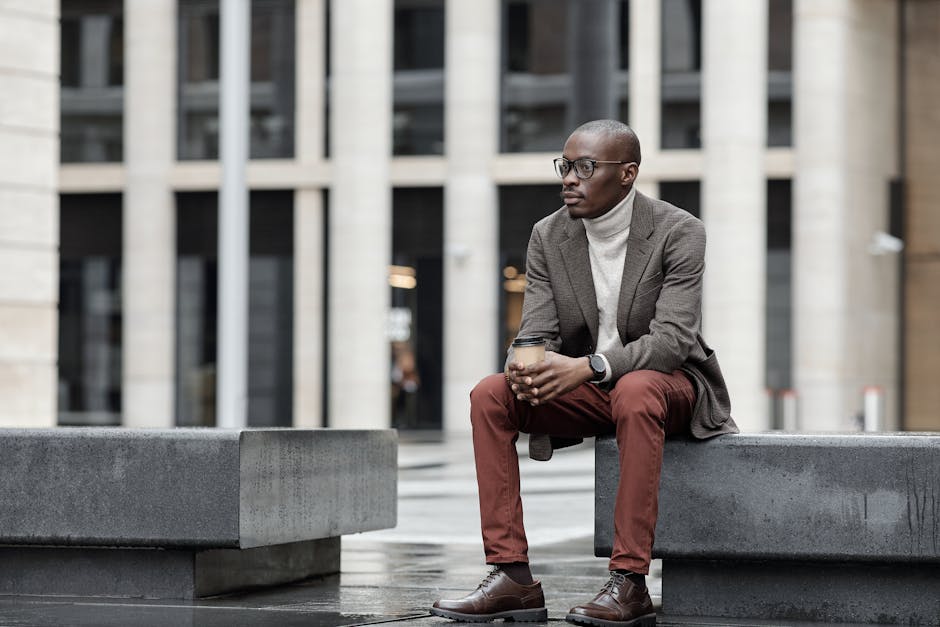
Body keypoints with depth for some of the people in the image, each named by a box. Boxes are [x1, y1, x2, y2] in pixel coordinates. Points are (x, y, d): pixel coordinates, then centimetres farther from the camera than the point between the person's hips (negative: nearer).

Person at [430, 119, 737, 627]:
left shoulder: (678, 233, -14)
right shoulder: (548, 237, 1)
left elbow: (672, 338, -24)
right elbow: (537, 332, -4)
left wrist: (589, 367, -39)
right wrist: (525, 367, -30)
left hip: (666, 381, -5)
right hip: (585, 391, 5)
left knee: (635, 393, -40)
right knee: (489, 395, -19)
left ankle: (629, 583, -38)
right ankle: (511, 577, -23)